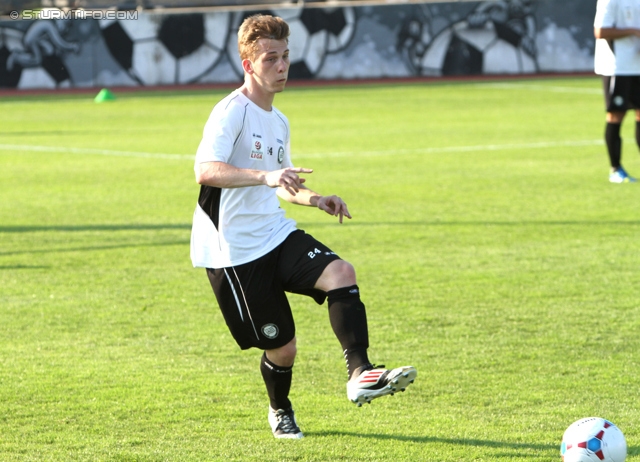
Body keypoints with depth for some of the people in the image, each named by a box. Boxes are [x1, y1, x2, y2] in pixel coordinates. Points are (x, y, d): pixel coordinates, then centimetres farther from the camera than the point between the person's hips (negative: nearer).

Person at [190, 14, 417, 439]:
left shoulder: (278, 122, 14)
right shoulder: (232, 112, -13)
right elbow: (206, 170, -31)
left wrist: (315, 199, 10)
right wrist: (265, 176, -44)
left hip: (277, 235, 7)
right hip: (236, 252, -7)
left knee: (341, 274, -21)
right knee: (281, 346, -2)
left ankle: (360, 375, -27)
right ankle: (280, 412, 30)